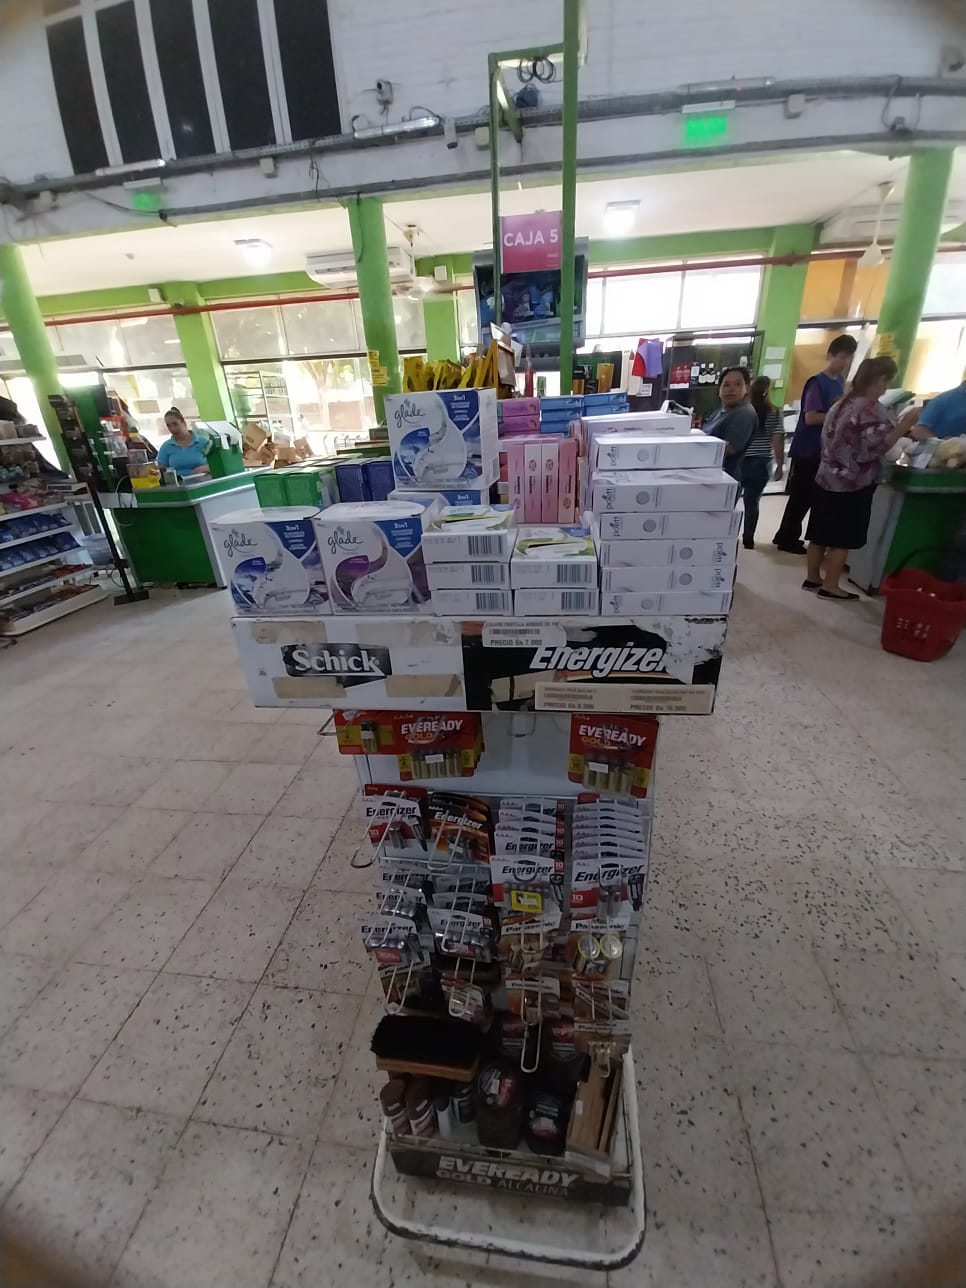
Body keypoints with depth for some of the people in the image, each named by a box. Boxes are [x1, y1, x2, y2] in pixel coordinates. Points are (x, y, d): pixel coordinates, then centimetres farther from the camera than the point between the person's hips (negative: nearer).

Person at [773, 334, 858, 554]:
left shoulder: (840, 381, 12)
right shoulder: (817, 382, -12)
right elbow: (811, 418, -20)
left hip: (825, 450, 8)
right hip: (808, 450, -8)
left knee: (811, 496, 10)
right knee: (801, 497, -2)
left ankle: (787, 536, 19)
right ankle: (787, 538, 10)